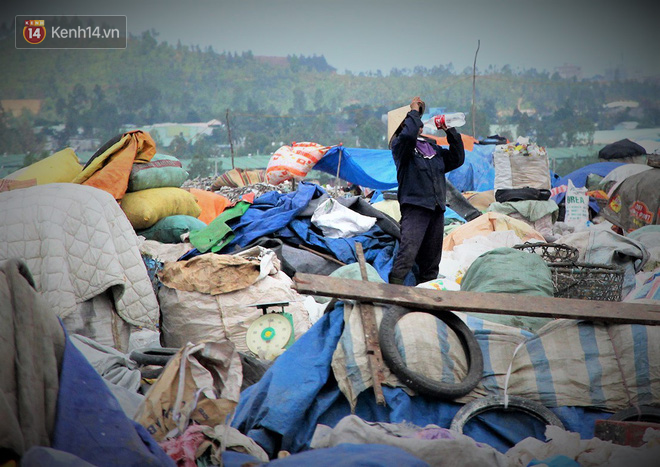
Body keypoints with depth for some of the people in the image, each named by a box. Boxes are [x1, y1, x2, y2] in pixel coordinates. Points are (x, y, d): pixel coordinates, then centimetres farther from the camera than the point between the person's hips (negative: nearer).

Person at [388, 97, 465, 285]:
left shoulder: (433, 147, 22)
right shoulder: (400, 144, 1)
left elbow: (457, 159, 20)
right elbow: (408, 134, -22)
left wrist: (450, 131, 14)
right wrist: (414, 111, -7)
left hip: (437, 209, 7)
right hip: (415, 207, -7)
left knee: (431, 260, 9)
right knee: (408, 252, -22)